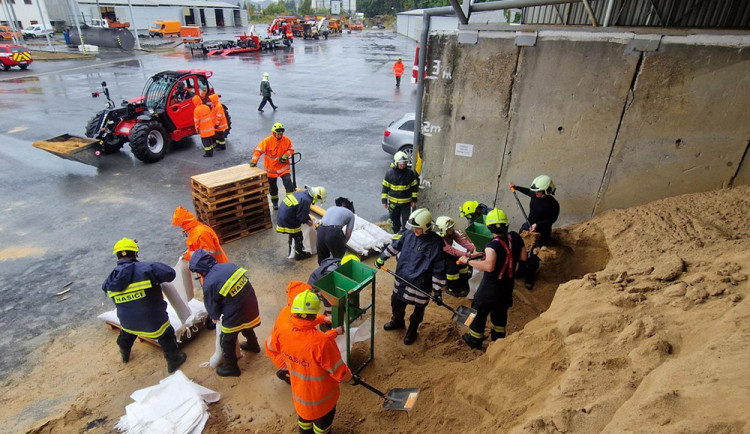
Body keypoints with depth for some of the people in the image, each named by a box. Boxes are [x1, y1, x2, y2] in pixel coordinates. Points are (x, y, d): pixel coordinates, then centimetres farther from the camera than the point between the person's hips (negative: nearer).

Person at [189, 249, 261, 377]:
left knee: (227, 341, 20)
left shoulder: (208, 285, -22)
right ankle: (253, 345, 62)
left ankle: (231, 367, 38)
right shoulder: (229, 265, -7)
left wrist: (214, 317, 19)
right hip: (251, 305, 7)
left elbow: (211, 306, -6)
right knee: (247, 327, 36)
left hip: (235, 316, -6)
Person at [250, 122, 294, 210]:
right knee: (272, 186, 15)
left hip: (283, 167, 0)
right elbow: (258, 150, -16)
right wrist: (254, 161, -23)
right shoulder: (267, 141, -17)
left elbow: (291, 149, 2)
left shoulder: (287, 140, -10)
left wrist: (286, 155, -17)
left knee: (288, 182, -15)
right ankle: (275, 203, 34)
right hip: (271, 168, 0)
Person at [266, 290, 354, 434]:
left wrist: (282, 363, 19)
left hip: (298, 390, 5)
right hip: (322, 395, -5)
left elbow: (270, 346, 1)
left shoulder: (282, 334, -23)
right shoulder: (323, 342, -40)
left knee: (304, 411, 35)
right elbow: (338, 370, -27)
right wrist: (351, 378, -6)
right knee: (324, 416, 27)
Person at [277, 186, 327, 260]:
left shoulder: (301, 193, 5)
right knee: (298, 237, 9)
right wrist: (307, 222, 0)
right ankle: (299, 254, 25)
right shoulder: (306, 201, -25)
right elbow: (301, 217, -20)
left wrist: (308, 219, 14)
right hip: (288, 220, -9)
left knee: (292, 235, 28)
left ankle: (291, 251, 45)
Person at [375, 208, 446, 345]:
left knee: (418, 310, 16)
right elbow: (395, 246, 11)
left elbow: (439, 270, -17)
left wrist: (438, 291, -15)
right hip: (401, 279, 5)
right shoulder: (408, 234, -7)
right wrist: (381, 258, 17)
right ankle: (397, 322, 55)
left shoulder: (435, 244, -22)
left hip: (420, 285, -5)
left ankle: (412, 332, 44)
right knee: (396, 302, 25)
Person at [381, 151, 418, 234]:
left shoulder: (410, 173, -8)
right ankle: (396, 233, 37)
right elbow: (385, 187, -2)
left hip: (406, 202, -1)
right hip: (393, 202, 1)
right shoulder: (390, 173, -9)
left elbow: (414, 187, 2)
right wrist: (384, 201, -3)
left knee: (406, 221, 2)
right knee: (395, 220, 17)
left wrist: (414, 200, 1)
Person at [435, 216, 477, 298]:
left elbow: (462, 241, -26)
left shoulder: (452, 233, -14)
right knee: (452, 266, -27)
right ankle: (452, 289, -6)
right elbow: (451, 250, -41)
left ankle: (463, 285, 9)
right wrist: (467, 254, -50)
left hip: (447, 254, 7)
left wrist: (474, 248, -42)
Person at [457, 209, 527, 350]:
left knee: (480, 311, 11)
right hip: (508, 283, 7)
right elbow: (523, 257, 3)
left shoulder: (493, 245, -29)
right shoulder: (516, 238, -8)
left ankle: (474, 339, 25)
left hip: (491, 286, -7)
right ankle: (499, 336, 42)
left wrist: (468, 261, -32)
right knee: (501, 310, 25)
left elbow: (489, 266, -41)